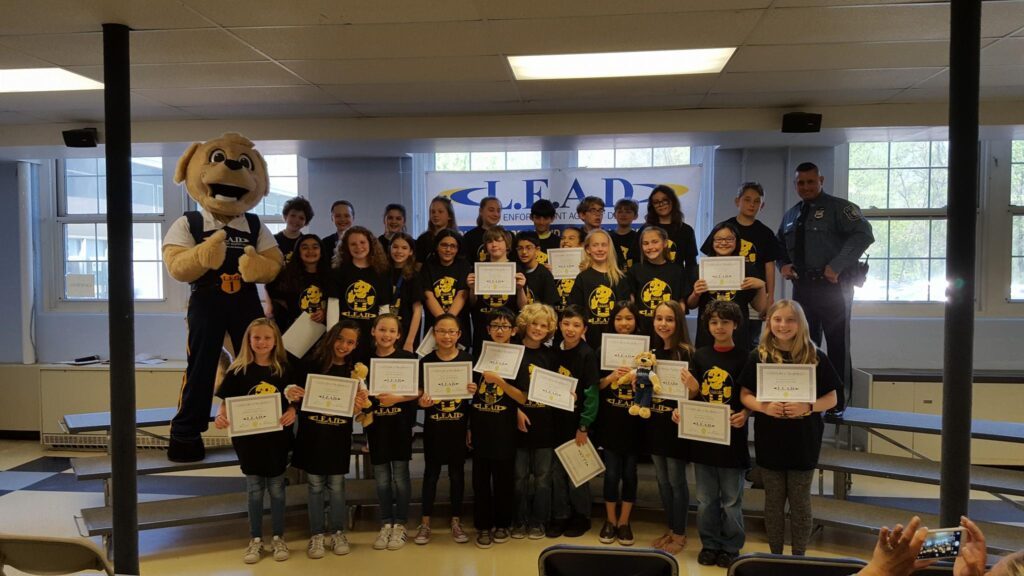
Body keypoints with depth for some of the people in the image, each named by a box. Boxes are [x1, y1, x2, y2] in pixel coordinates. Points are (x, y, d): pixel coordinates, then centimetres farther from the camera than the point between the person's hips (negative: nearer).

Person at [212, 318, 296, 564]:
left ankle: (278, 538, 26)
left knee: (276, 488, 11)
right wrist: (221, 417, -22)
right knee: (254, 490, 11)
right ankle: (255, 540, 26)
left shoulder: (284, 370, -3)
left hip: (276, 438, 0)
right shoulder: (238, 371, -4)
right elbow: (225, 402, -2)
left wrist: (291, 413, -18)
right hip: (248, 438, 0)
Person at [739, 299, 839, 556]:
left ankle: (799, 556, 27)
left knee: (800, 502, 11)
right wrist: (763, 407, -19)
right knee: (773, 502, 13)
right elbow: (745, 395, 0)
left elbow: (831, 398, -1)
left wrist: (807, 406, -19)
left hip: (804, 442, -1)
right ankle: (775, 555, 28)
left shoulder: (816, 357, -4)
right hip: (769, 441, 1)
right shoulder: (758, 356, -3)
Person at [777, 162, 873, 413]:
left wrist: (837, 266, -23)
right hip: (801, 287, 6)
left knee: (837, 345, 1)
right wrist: (783, 265, 2)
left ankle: (837, 402, 8)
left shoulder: (838, 207, -5)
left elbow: (863, 234, -17)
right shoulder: (791, 215, 16)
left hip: (833, 286, -6)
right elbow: (780, 247, 25)